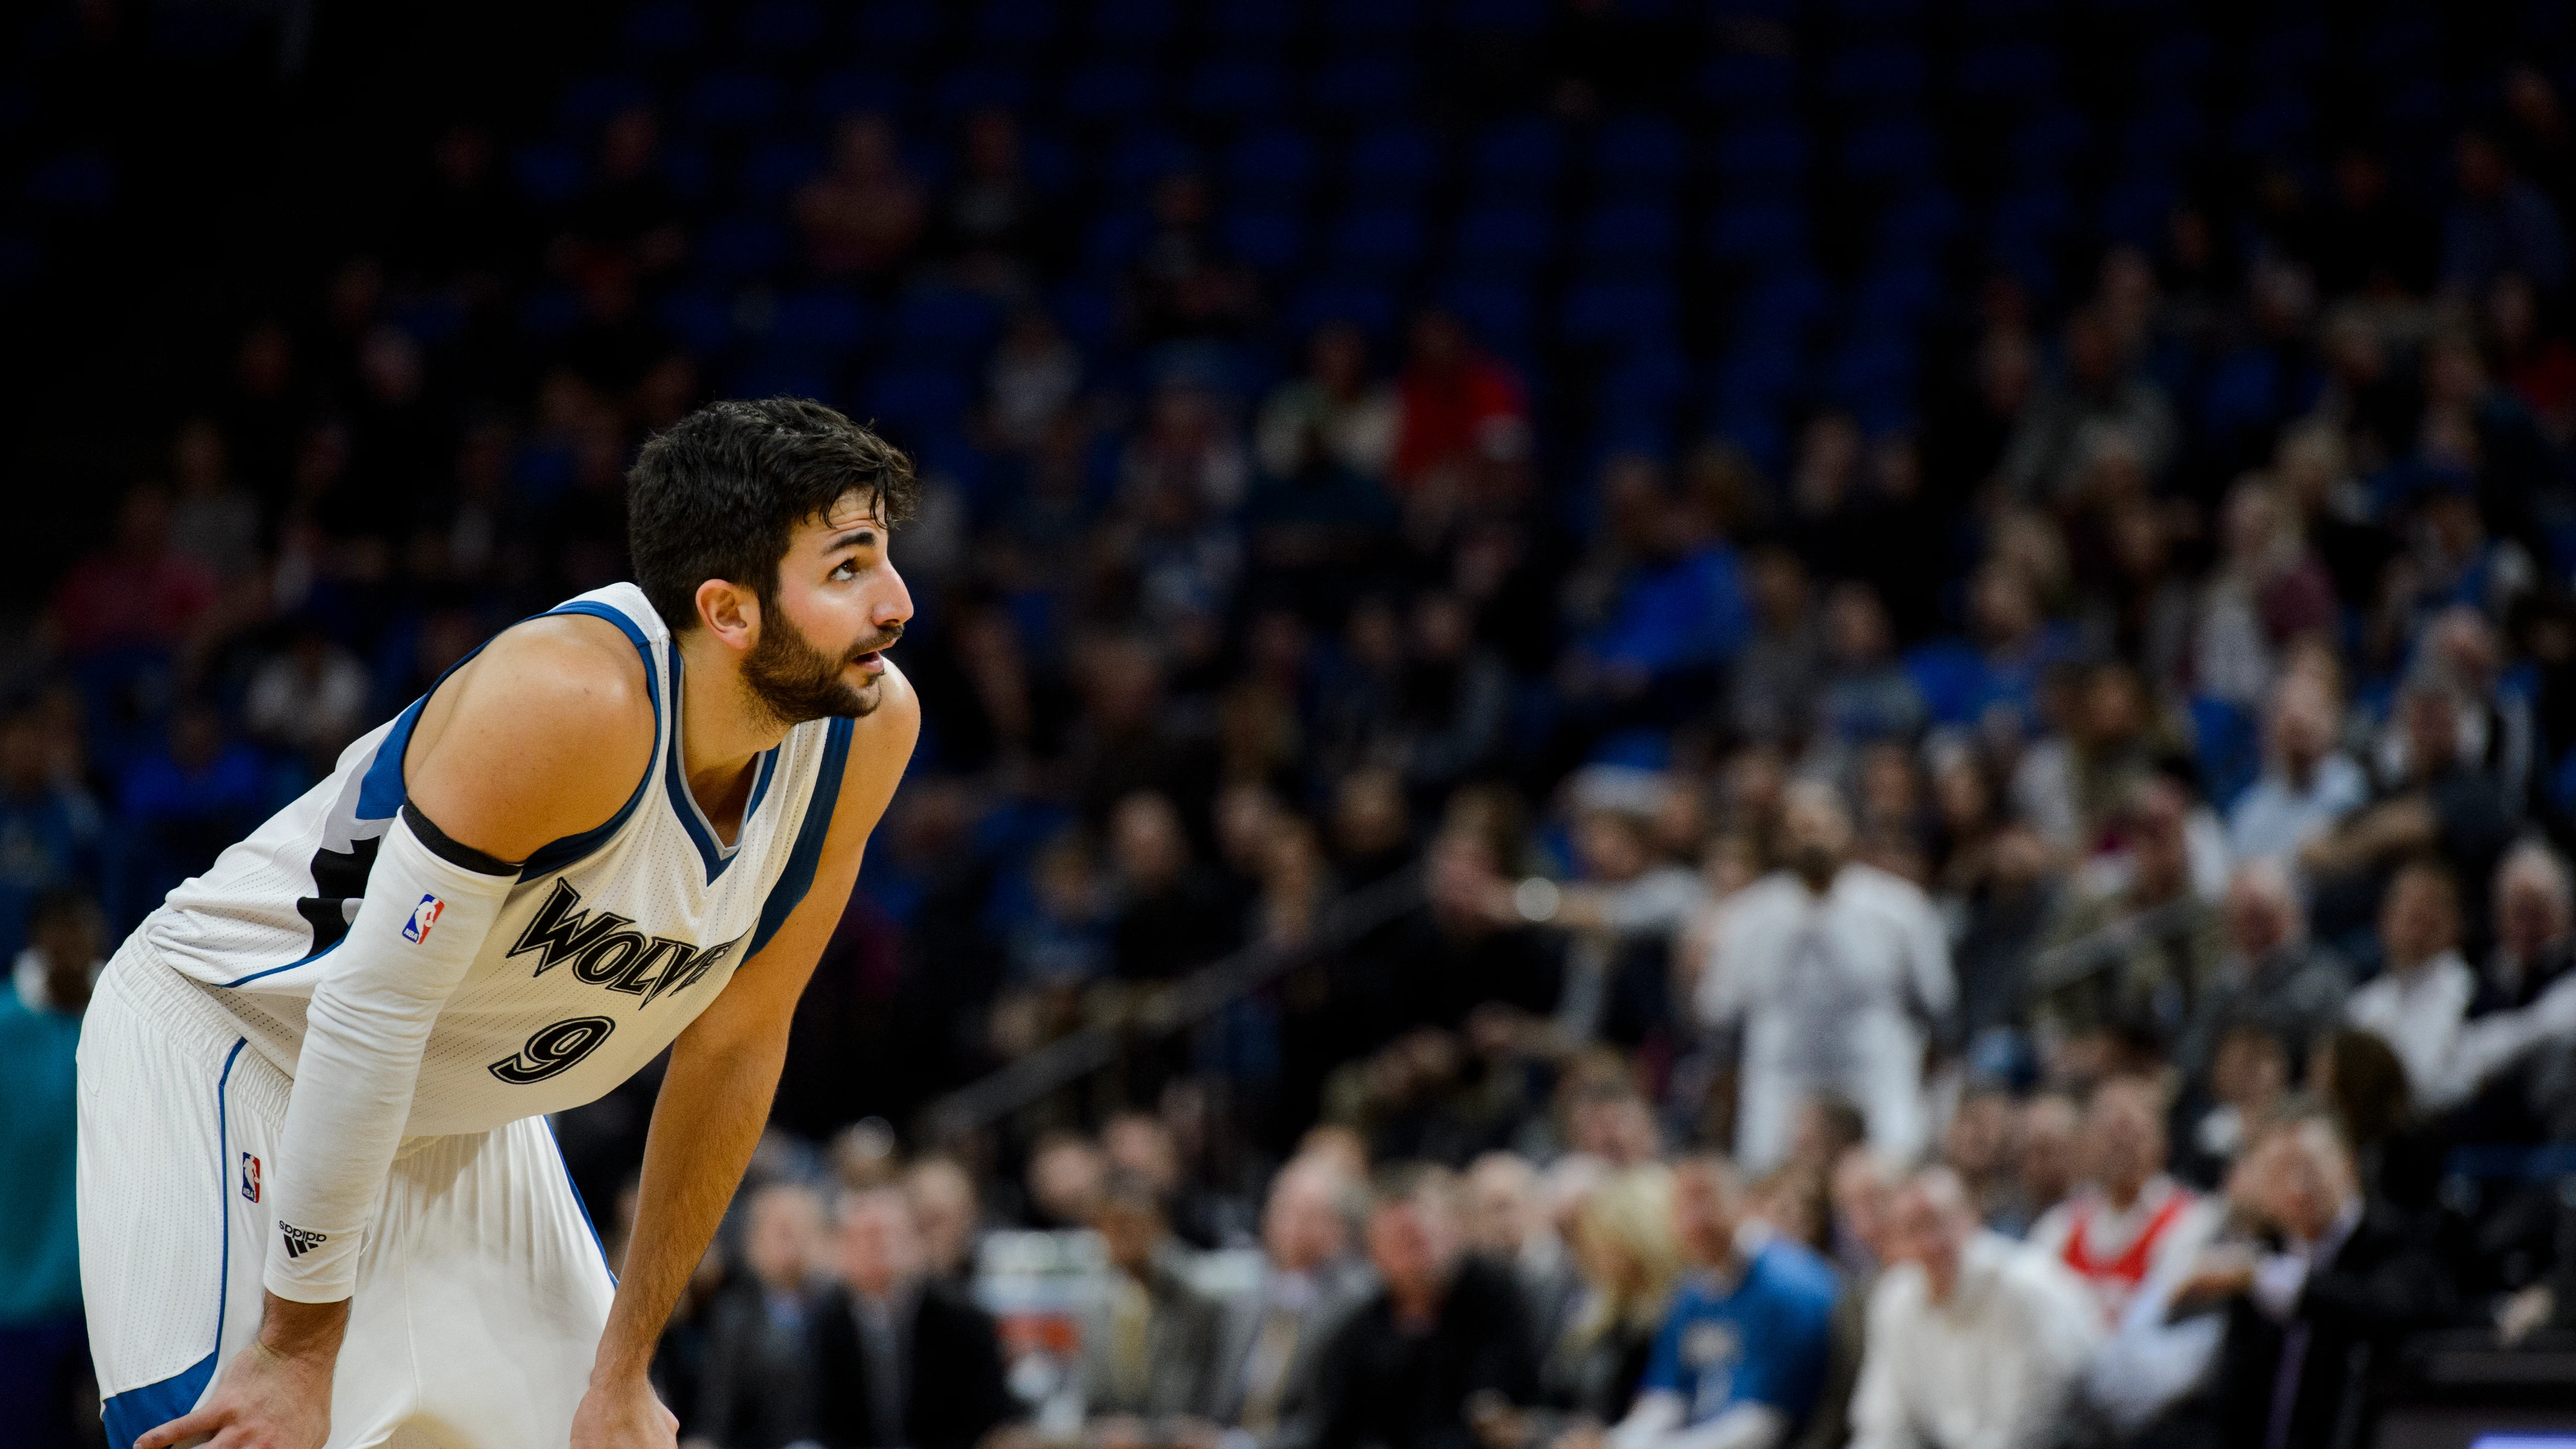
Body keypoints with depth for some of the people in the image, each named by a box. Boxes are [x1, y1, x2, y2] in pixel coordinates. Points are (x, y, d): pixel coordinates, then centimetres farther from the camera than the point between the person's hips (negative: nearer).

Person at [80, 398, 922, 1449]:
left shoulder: (870, 728, -13)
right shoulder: (573, 699, -34)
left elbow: (734, 1046, -3)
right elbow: (371, 1010, -31)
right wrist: (299, 1348, -27)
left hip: (462, 1113, 7)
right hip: (224, 1031, -7)